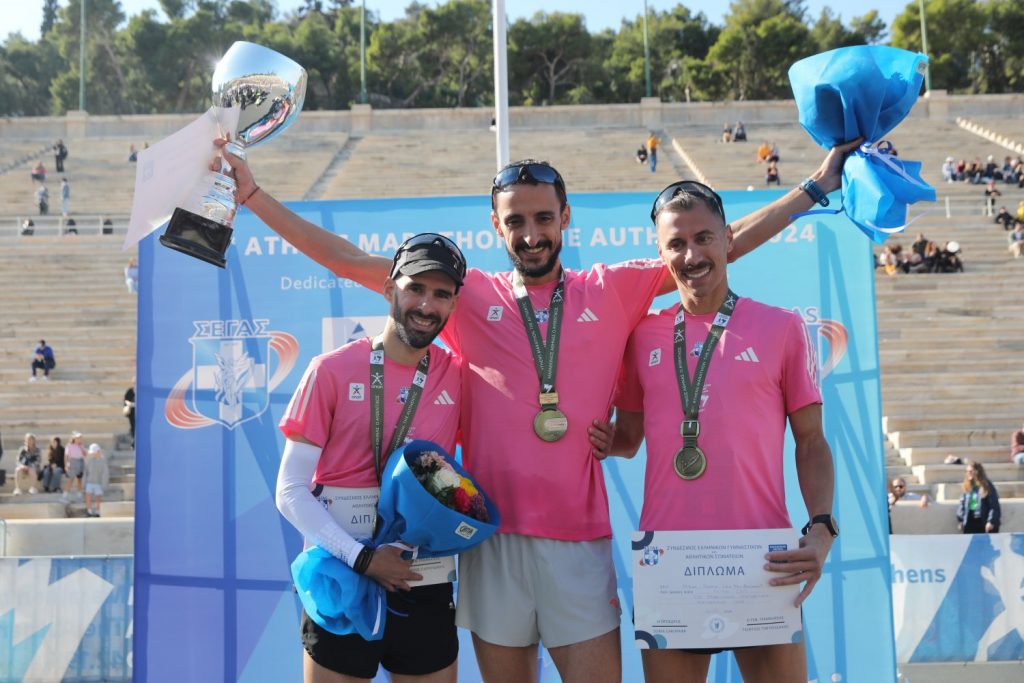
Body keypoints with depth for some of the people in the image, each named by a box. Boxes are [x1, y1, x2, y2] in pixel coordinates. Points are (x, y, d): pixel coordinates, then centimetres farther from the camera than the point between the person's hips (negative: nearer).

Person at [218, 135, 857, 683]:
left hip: (580, 538, 0)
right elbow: (348, 259, 5)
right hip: (493, 535, 1)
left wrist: (817, 186, 6)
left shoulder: (611, 290, 6)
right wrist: (254, 194, 4)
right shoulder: (468, 295, 5)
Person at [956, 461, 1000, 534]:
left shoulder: (987, 486, -9)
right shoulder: (966, 486, 6)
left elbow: (994, 506, -11)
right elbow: (962, 504, 11)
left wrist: (991, 521, -16)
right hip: (970, 521, 5)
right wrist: (960, 520, 9)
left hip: (983, 521, -5)